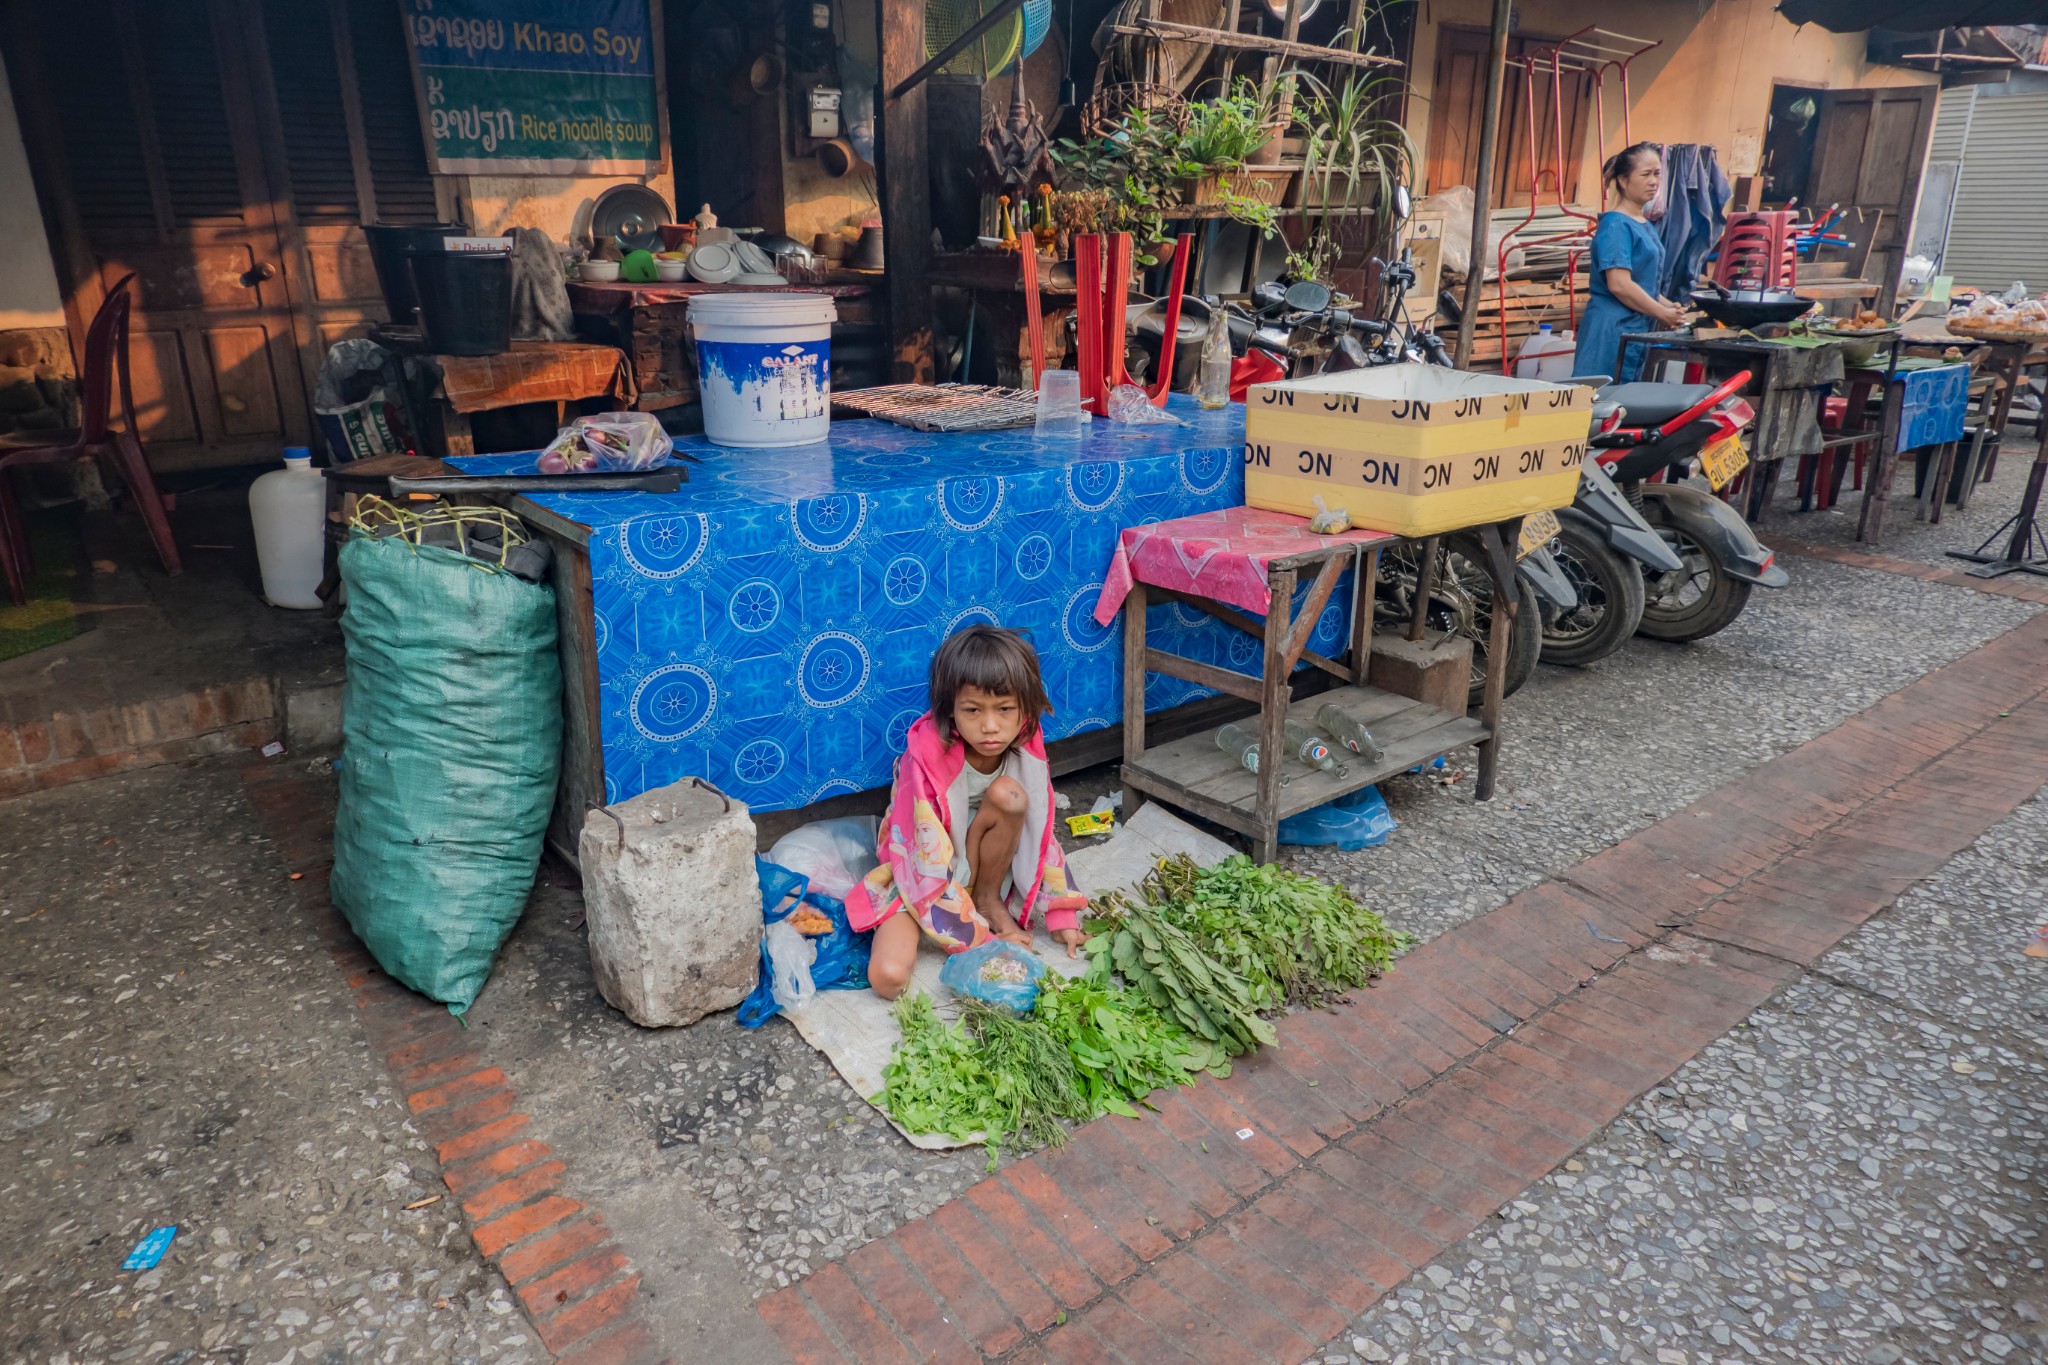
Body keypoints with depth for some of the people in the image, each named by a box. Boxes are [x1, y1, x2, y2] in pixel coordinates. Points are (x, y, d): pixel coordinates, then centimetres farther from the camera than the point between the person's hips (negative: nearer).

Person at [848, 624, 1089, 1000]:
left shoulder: (1025, 748, -15)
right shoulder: (926, 758, -30)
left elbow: (1042, 833, -3)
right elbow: (930, 860, -27)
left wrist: (1062, 915, -2)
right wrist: (980, 942, -24)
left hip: (981, 865, 3)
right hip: (922, 876, -3)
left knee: (1009, 796, -28)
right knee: (888, 976, -28)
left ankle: (989, 900, -6)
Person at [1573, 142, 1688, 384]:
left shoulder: (1645, 226, 17)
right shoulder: (1615, 224, -11)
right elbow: (1619, 285, -20)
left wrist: (1669, 306, 10)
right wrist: (1663, 313, -11)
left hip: (1638, 330, 9)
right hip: (1613, 329, -9)